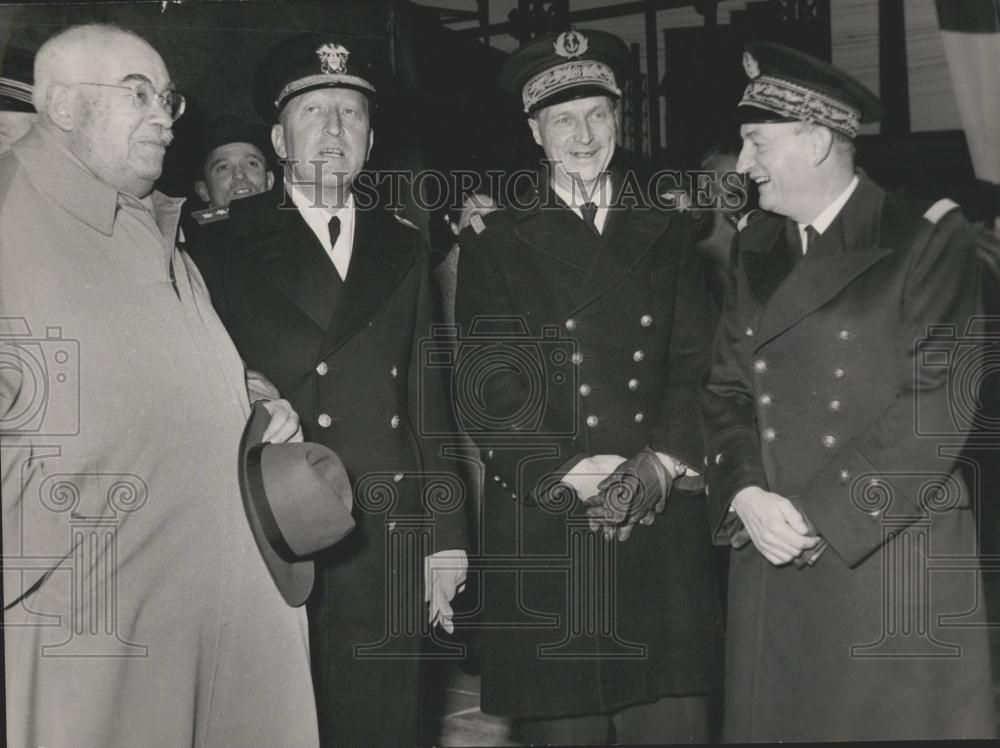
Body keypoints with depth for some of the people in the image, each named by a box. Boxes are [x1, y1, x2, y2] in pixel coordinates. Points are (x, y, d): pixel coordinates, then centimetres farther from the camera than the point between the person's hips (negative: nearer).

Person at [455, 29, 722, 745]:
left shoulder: (670, 233, 15)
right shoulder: (495, 240, 7)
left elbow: (696, 364, 7)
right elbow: (486, 388, -1)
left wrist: (658, 464, -9)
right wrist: (573, 470, -14)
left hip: (662, 525, 2)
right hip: (542, 531, -1)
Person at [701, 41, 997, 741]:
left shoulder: (928, 237, -5)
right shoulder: (759, 247, 13)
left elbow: (937, 403, -13)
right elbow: (728, 387, 11)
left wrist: (817, 517, -14)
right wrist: (745, 494, -7)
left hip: (896, 560, -4)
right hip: (773, 563, 5)